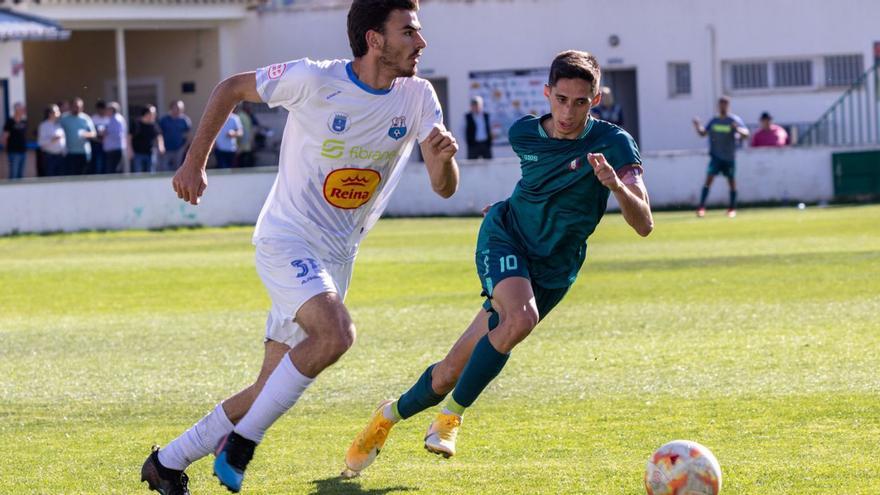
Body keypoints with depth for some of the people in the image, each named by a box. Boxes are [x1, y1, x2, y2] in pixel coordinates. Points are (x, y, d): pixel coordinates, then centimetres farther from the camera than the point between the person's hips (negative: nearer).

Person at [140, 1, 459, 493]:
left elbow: (444, 188, -7)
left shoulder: (418, 98, -4)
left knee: (271, 389, 7)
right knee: (336, 333, -31)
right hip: (286, 241, -6)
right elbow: (231, 89, -1)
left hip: (336, 257, 6)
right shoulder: (314, 80, -16)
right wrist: (195, 164, 1)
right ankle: (241, 443, -18)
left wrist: (445, 157, -30)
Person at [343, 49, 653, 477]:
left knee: (453, 372, -5)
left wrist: (616, 185, -38)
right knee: (521, 317, -32)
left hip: (551, 271, 0)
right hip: (505, 236, 0)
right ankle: (452, 415, -16)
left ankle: (393, 414, 21)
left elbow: (644, 225, -23)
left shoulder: (613, 144, -14)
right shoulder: (524, 134, -4)